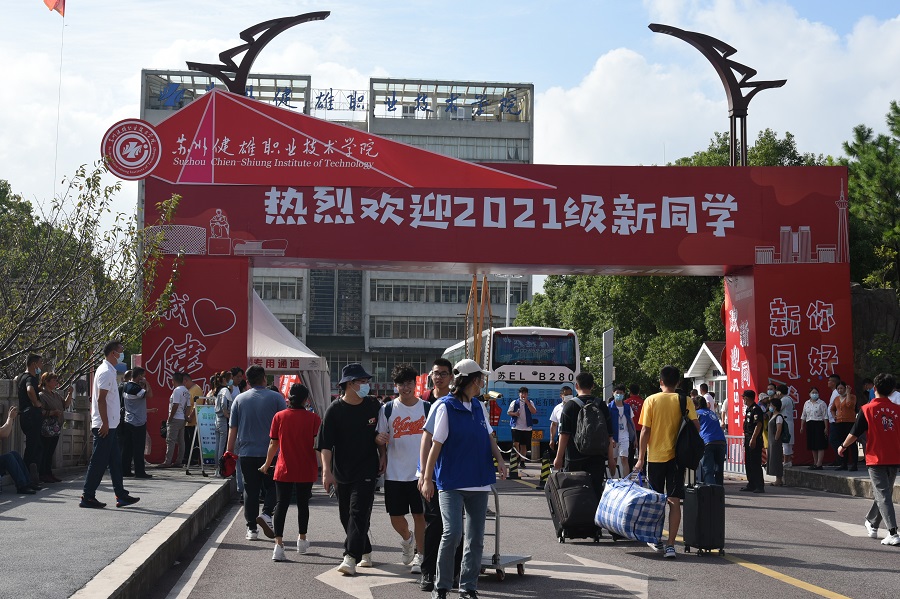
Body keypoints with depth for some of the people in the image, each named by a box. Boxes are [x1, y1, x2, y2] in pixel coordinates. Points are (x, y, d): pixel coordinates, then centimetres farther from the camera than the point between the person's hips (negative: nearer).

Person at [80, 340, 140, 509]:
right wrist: (104, 423, -21)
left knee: (115, 460, 12)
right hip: (105, 425, -10)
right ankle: (87, 497, -1)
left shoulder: (108, 370, 16)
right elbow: (101, 399, -20)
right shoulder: (106, 372, -15)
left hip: (109, 425, 10)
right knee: (99, 462, -6)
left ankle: (121, 495, 16)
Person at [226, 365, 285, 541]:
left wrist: (229, 451, 13)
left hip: (247, 453, 2)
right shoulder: (276, 398, -1)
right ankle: (266, 514, -12)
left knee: (250, 489, 6)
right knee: (272, 486, 11)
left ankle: (251, 528, 5)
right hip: (271, 452, -2)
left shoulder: (239, 399, 4)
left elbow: (232, 429, 6)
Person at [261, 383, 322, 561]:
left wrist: (267, 464, 16)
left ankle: (279, 544, -11)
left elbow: (274, 444, 2)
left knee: (282, 504, 2)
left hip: (284, 470, 0)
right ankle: (302, 540, 31)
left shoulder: (279, 417, -2)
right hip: (306, 470, 0)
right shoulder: (313, 418, -6)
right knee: (303, 504, 16)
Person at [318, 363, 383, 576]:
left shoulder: (373, 405, 1)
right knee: (346, 516, 9)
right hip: (342, 472, 1)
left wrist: (383, 456, 9)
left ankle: (351, 558, -16)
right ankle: (365, 552, 27)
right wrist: (326, 471, -18)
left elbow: (381, 434, 16)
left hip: (367, 471, -1)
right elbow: (326, 444, -9)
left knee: (359, 512, -12)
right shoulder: (334, 410, -6)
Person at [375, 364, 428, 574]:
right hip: (395, 474, 1)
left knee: (420, 515, 4)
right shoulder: (387, 409, 1)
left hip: (421, 472, -1)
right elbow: (380, 439, 8)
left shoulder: (427, 408, 2)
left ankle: (419, 555, 18)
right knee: (396, 517, 5)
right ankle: (407, 539, 36)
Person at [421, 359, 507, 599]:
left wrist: (500, 459, -1)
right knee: (452, 532, -16)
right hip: (451, 482, -6)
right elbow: (436, 444, -8)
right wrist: (427, 478, -8)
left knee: (475, 538, 7)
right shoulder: (445, 406, -8)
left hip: (478, 481, 6)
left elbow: (489, 436, 16)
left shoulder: (478, 406, 10)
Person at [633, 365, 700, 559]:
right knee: (674, 501, 1)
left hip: (655, 456, 0)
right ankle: (670, 544, -7)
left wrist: (641, 457, 0)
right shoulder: (685, 401, -1)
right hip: (677, 456, 0)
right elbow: (696, 426, -7)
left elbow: (645, 430, -6)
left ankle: (657, 541, 22)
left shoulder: (651, 400, -4)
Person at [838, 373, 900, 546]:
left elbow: (854, 434, -4)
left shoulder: (867, 409, -8)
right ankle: (872, 525, 35)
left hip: (876, 459, -4)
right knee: (883, 493, 18)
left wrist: (843, 446, 13)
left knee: (883, 495, -5)